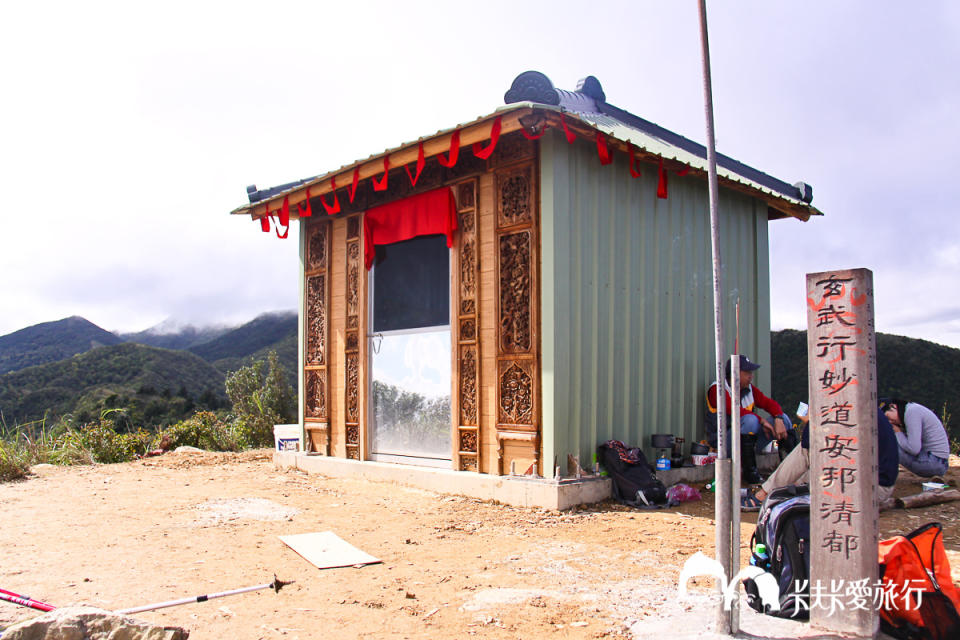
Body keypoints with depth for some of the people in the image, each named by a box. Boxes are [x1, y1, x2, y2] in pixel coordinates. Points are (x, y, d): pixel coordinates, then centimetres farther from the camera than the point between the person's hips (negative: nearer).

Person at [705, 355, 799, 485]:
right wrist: (761, 420, -25)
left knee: (783, 418, -2)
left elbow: (769, 403, 4)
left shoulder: (749, 389, 10)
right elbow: (734, 410, -25)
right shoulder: (717, 389, -11)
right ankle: (749, 471, -27)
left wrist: (779, 420, -16)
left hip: (748, 441, 7)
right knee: (750, 419, -34)